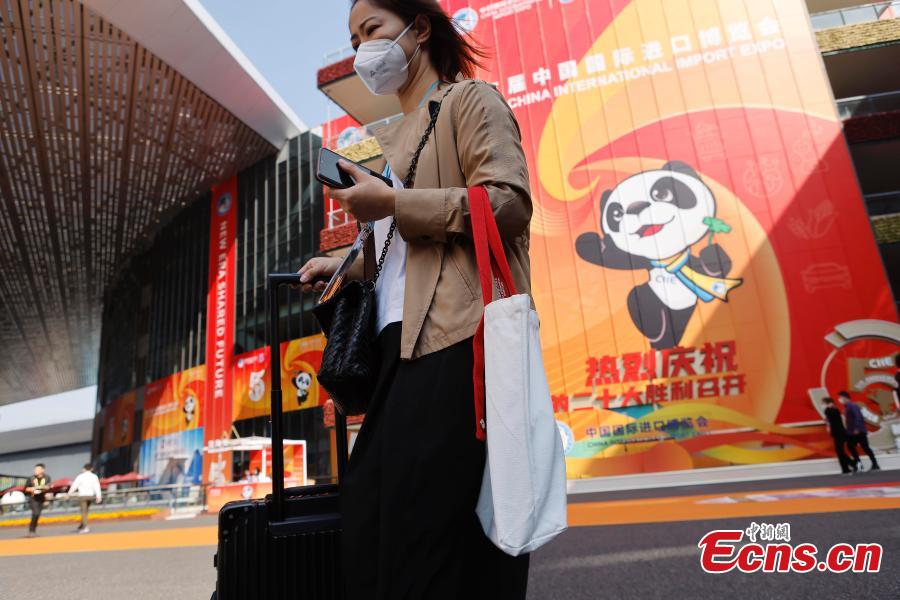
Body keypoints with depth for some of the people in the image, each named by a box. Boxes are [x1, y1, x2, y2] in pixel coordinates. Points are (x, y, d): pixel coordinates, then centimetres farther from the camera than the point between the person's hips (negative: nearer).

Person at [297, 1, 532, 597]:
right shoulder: (387, 138, 30)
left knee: (428, 515, -10)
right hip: (404, 341, 8)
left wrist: (392, 203, -13)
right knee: (370, 506, 5)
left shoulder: (469, 99, 7)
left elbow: (509, 203, -9)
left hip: (459, 337, -8)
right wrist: (345, 265, 18)